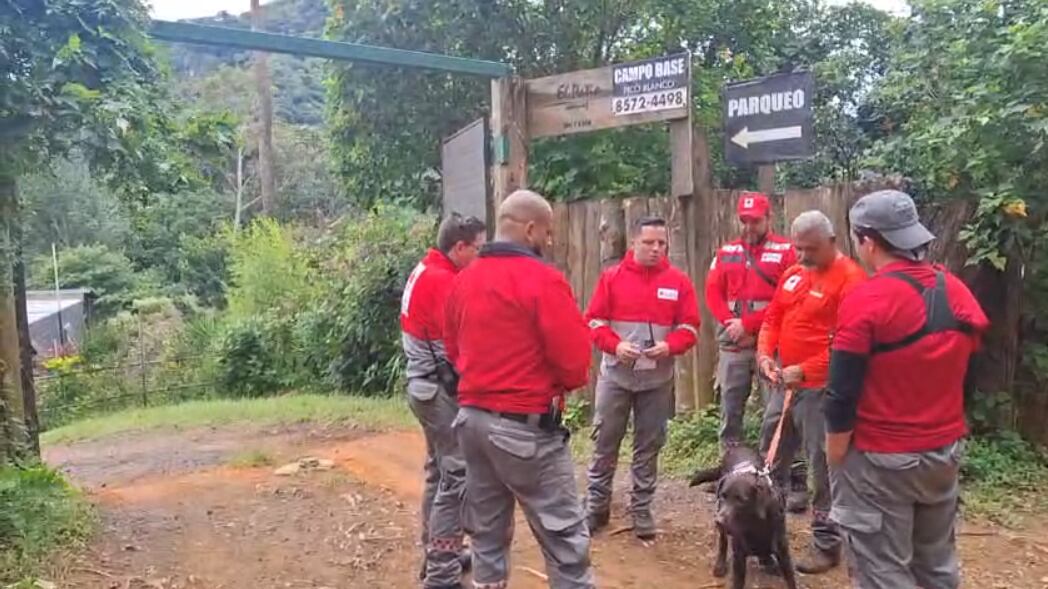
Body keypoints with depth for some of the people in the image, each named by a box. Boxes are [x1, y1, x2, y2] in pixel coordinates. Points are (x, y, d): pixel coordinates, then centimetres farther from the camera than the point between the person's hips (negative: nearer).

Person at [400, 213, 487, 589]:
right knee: (456, 476, -7)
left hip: (427, 386, 11)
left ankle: (437, 555, 30)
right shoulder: (442, 280, -19)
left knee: (440, 472, 18)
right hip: (441, 390, -11)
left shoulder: (427, 272, 12)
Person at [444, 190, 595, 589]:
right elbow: (574, 358, -15)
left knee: (487, 533, 17)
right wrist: (568, 382, 6)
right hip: (526, 425, -7)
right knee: (565, 537, 2)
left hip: (472, 417, 8)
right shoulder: (543, 279, -14)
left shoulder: (464, 280, 8)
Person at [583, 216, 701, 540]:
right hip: (615, 375, -1)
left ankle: (641, 508, 21)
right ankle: (596, 505, 19)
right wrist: (615, 345, -19)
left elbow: (689, 326, 1)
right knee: (605, 441, 6)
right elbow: (594, 320, -2)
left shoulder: (679, 281, 1)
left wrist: (669, 346, -18)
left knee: (649, 445, 9)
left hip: (657, 379, 1)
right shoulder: (612, 277, -2)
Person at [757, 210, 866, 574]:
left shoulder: (850, 279, -14)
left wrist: (804, 371, -22)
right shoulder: (793, 274, 11)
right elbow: (773, 318, 16)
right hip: (784, 384, 8)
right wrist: (765, 353, -2)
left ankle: (827, 545, 15)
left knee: (823, 468, 2)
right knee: (773, 459, 18)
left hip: (821, 388, -8)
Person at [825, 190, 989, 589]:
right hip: (946, 451, 7)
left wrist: (835, 459, -7)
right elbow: (963, 372, 13)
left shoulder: (865, 301, -20)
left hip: (881, 459, -7)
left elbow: (843, 394, -17)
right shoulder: (958, 292, 2)